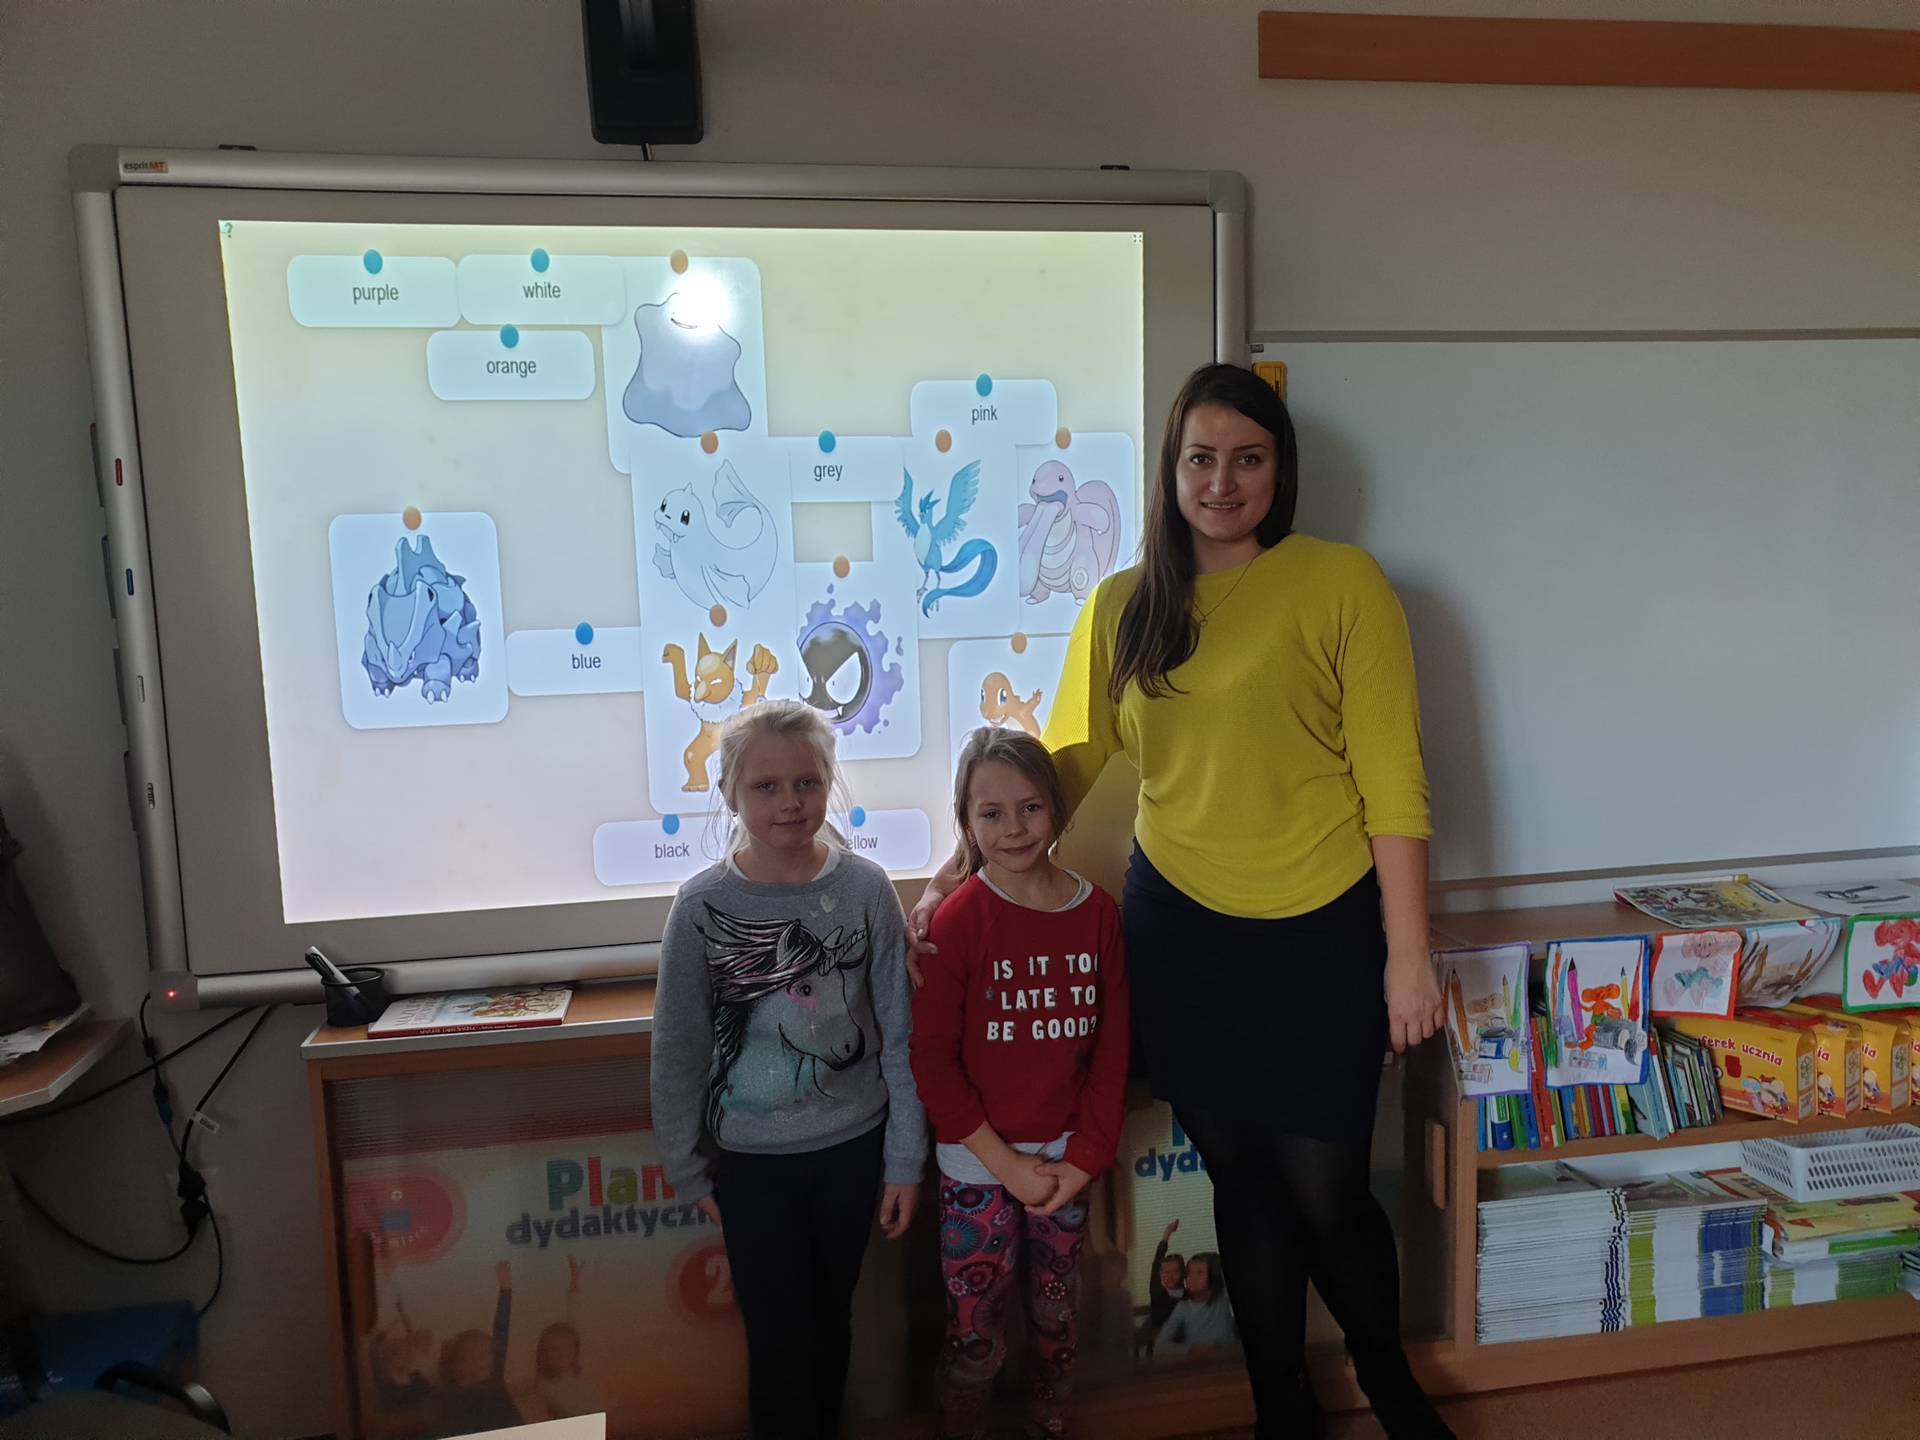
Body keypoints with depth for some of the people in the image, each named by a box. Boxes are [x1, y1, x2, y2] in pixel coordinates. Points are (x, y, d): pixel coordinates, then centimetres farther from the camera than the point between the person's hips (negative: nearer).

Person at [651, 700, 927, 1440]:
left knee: (830, 1323, 20)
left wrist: (905, 1158, -2)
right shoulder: (702, 906, -13)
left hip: (853, 1147, 1)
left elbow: (898, 1033, -5)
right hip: (751, 1159, -1)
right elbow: (677, 1052, -4)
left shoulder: (866, 888, -11)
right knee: (779, 1340, 10)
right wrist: (687, 1170, 0)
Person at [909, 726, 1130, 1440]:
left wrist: (1085, 1158, -5)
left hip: (1064, 1160, 3)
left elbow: (1112, 1046, 1)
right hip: (980, 1164, -3)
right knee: (976, 1334, 6)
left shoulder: (1097, 911, -4)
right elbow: (931, 1058, -12)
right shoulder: (958, 920, -14)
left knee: (1058, 1314, 19)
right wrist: (1008, 1164, -12)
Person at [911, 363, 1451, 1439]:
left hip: (1318, 935, -2)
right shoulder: (1124, 606, 4)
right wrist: (960, 869, 2)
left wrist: (1408, 953, -10)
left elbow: (1394, 784, -8)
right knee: (1242, 1177, 14)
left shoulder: (1341, 583, -6)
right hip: (1178, 928, 3)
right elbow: (1066, 760, 7)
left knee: (1326, 1189, 5)